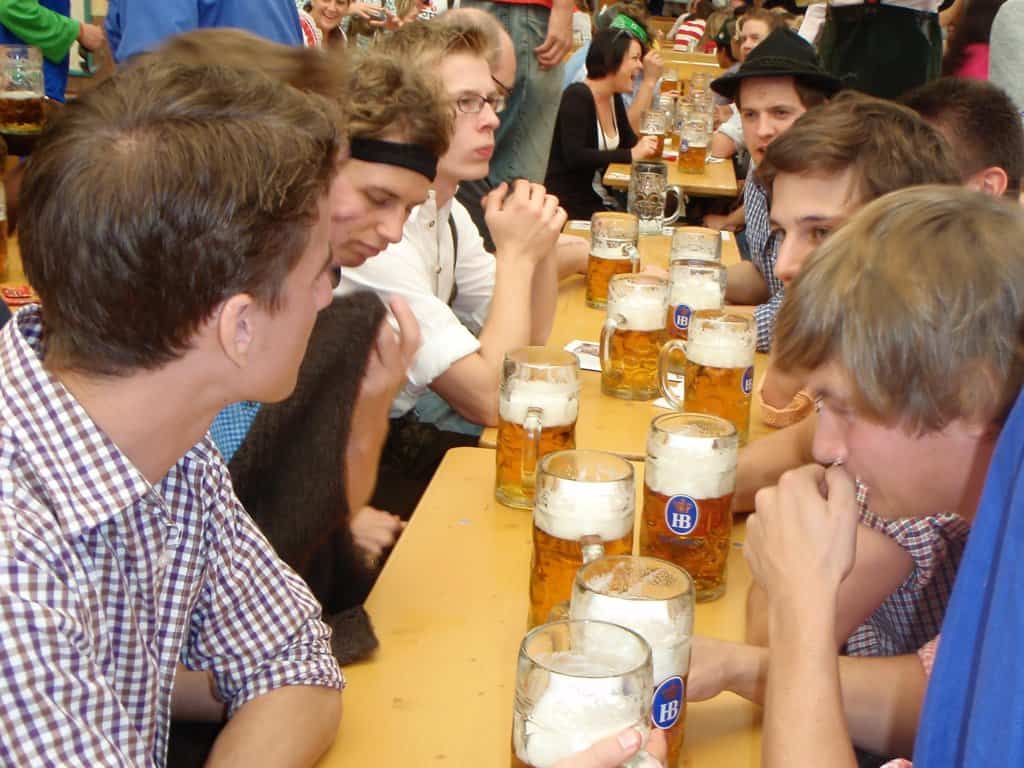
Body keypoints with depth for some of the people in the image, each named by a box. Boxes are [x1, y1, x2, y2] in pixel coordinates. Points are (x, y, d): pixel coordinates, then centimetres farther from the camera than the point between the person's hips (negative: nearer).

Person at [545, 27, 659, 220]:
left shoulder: (615, 98, 12)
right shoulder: (577, 97, -15)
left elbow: (629, 141, 14)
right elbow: (574, 157, -25)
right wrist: (631, 155, -25)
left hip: (596, 199, 9)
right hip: (566, 203, -8)